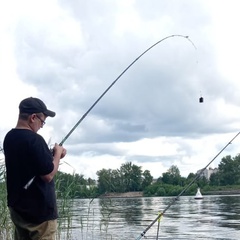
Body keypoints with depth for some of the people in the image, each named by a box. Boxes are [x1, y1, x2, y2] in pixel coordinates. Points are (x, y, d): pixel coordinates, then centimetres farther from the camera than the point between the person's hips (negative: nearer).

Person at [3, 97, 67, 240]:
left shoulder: (9, 138, 7)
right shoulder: (34, 139, -20)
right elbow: (48, 175, -19)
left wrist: (51, 154, 8)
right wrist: (57, 154, -5)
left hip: (17, 207, 9)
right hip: (39, 210, -9)